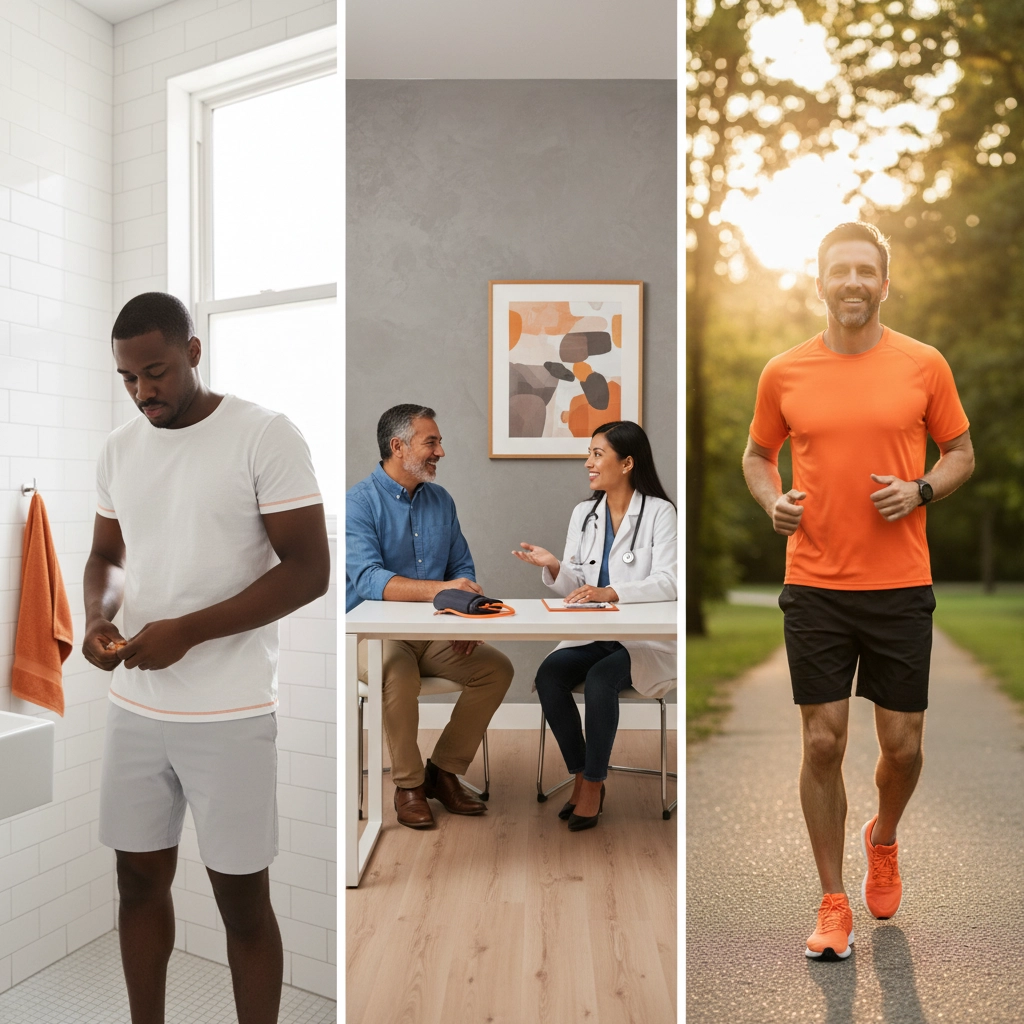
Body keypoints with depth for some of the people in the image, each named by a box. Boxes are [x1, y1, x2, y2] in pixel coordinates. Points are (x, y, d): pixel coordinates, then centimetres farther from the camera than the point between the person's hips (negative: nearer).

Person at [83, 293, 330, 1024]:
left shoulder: (267, 436, -12)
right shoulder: (120, 449, 7)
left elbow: (309, 571, -15)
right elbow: (106, 555, 17)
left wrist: (187, 631, -20)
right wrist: (97, 615, -5)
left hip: (230, 715, -5)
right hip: (135, 707, 6)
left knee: (242, 900, 7)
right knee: (140, 880, 17)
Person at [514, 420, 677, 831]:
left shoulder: (660, 512, -6)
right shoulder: (583, 513, 10)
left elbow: (667, 583, -18)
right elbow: (576, 589, 8)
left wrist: (610, 592, -32)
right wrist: (553, 566, -14)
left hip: (646, 639, -5)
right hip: (593, 635, 5)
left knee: (601, 678, -31)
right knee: (548, 673, -22)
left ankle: (594, 783, -10)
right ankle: (580, 775, -5)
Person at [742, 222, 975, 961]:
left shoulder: (925, 365, 1)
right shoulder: (785, 373, 2)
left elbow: (961, 452, 10)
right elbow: (757, 454, 14)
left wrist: (920, 490, -10)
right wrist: (774, 500, -6)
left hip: (901, 584, 0)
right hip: (814, 585, 0)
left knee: (903, 746, 8)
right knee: (824, 743, 3)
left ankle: (884, 840, 42)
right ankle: (834, 905, 20)